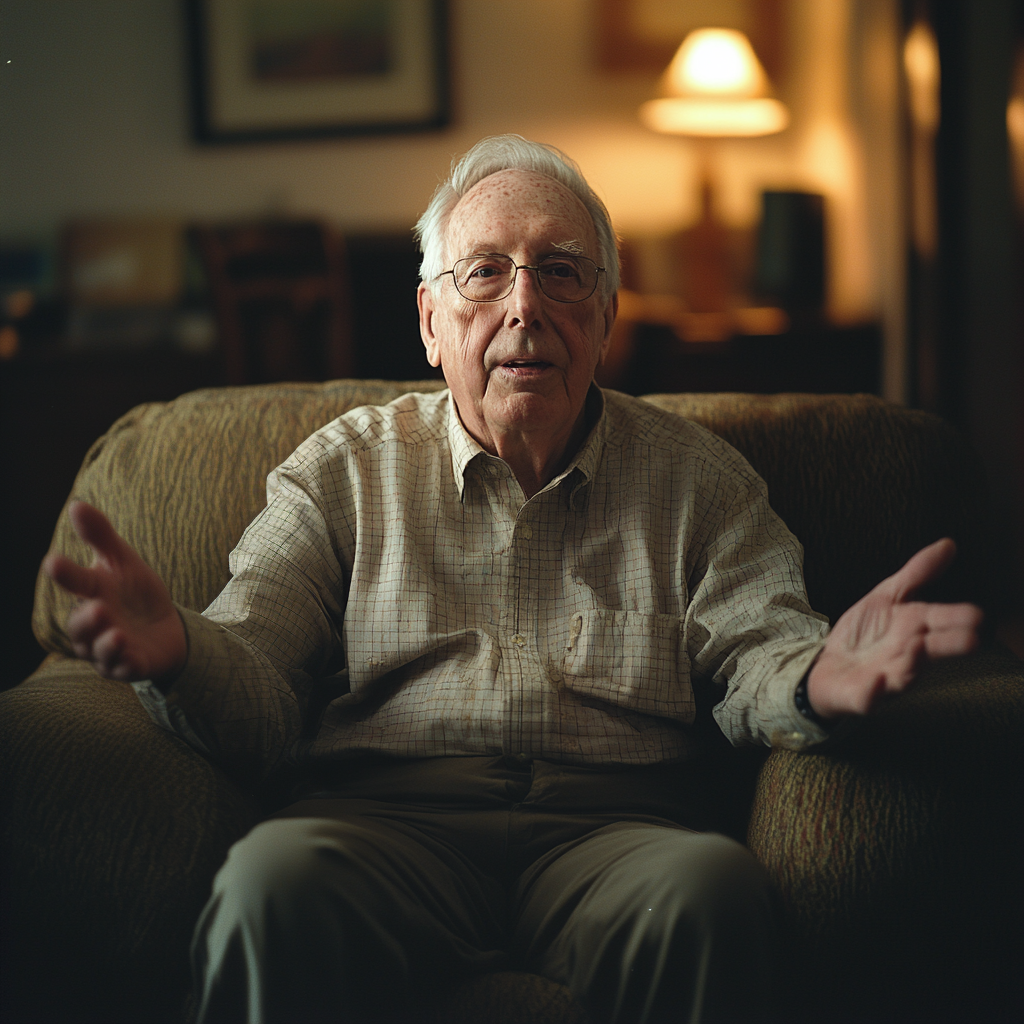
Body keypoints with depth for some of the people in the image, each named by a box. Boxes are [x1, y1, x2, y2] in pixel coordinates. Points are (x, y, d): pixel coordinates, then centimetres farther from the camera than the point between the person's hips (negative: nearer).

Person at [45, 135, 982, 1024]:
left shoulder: (695, 474, 17)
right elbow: (260, 697, 7)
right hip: (380, 816, 0)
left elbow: (758, 655, 6)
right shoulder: (342, 468, 15)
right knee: (274, 880, -34)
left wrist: (818, 679, -21)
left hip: (614, 822, 1)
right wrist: (177, 651, -19)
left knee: (716, 888, -34)